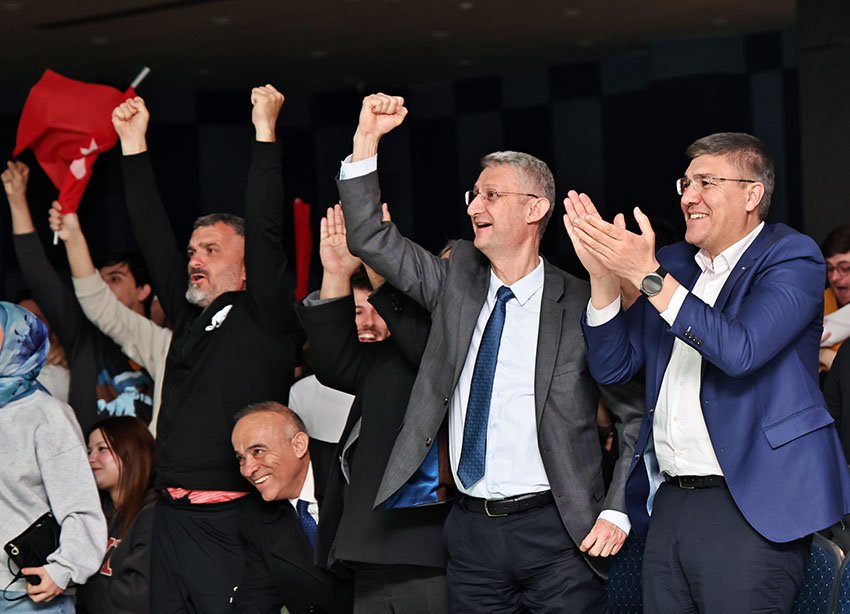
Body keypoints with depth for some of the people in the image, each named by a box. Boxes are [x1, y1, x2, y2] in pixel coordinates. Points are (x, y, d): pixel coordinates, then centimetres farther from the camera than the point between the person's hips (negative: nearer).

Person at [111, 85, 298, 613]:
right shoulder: (190, 317, 16)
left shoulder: (263, 316, -1)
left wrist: (266, 129, -12)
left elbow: (266, 231, -10)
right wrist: (134, 145, 15)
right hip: (172, 518, 7)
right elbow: (153, 237, 17)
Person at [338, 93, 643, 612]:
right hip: (471, 529, 4)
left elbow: (640, 416, 0)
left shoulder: (582, 306, -4)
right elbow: (369, 237, 6)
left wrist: (617, 513, -7)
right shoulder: (458, 281, 9)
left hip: (556, 531, -4)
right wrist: (367, 139, -3)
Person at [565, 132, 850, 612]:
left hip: (749, 510, -6)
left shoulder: (791, 257, -4)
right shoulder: (673, 263, 14)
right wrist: (605, 276, -3)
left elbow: (741, 350, -20)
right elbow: (613, 367, 12)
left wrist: (648, 276, -19)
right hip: (669, 502, 6)